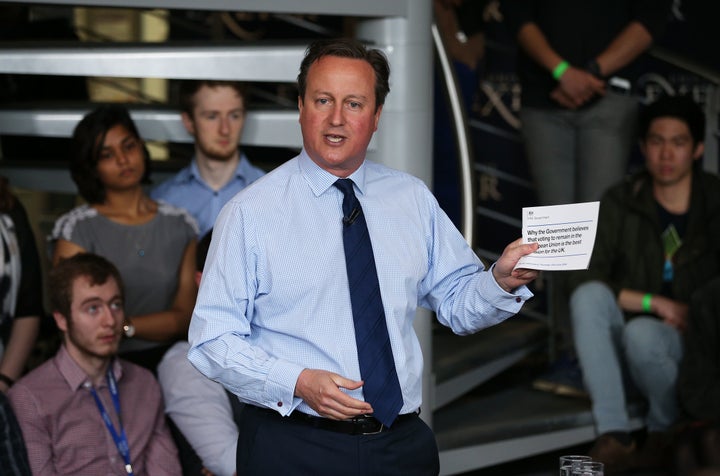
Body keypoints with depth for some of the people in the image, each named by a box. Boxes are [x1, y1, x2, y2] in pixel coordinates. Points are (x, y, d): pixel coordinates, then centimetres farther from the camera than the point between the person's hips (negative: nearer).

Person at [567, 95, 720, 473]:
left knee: (640, 332, -34)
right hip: (624, 348, 2)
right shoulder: (620, 204, 0)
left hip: (689, 344, -2)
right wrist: (655, 303, -17)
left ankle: (667, 431, -4)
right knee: (589, 295, -26)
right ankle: (612, 435, -33)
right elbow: (585, 280, -8)